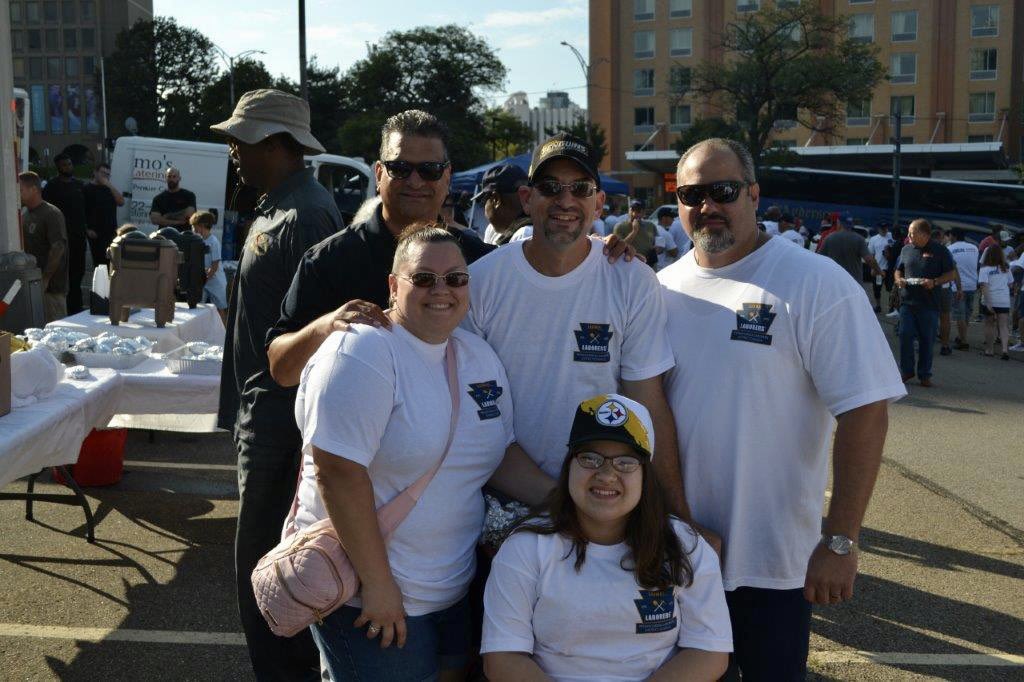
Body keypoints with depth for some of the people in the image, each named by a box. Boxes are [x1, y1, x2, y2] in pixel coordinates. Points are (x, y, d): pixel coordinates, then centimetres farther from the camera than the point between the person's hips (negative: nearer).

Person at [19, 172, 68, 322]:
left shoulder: (52, 214, -12)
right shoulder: (25, 216, 14)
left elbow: (58, 248, -19)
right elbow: (26, 248, 20)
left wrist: (45, 279, -21)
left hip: (50, 287, -8)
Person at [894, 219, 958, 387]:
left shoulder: (940, 251, 1)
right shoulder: (906, 250, 13)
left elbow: (952, 274, 1)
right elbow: (898, 270, 22)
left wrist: (935, 282, -15)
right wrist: (898, 280, -1)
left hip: (929, 303, -3)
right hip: (907, 301, 3)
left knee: (927, 340, 2)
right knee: (905, 335, -4)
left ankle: (924, 374, 13)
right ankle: (907, 371, 11)